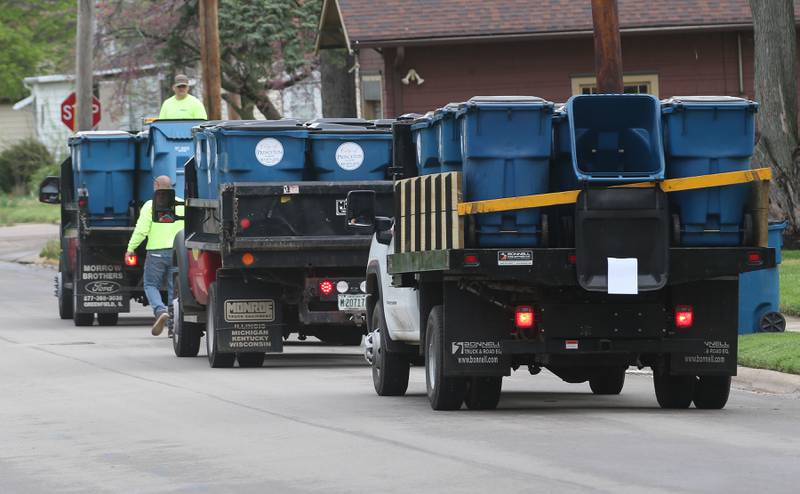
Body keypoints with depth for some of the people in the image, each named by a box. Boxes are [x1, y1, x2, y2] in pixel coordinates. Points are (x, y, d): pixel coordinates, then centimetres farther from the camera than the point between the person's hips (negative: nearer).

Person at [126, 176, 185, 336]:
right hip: (177, 251, 3)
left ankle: (160, 311, -18)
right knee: (174, 288, 8)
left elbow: (141, 230, -10)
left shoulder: (151, 205, -5)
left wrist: (131, 248, 0)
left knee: (151, 285, 8)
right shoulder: (182, 205, 6)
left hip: (156, 252, -3)